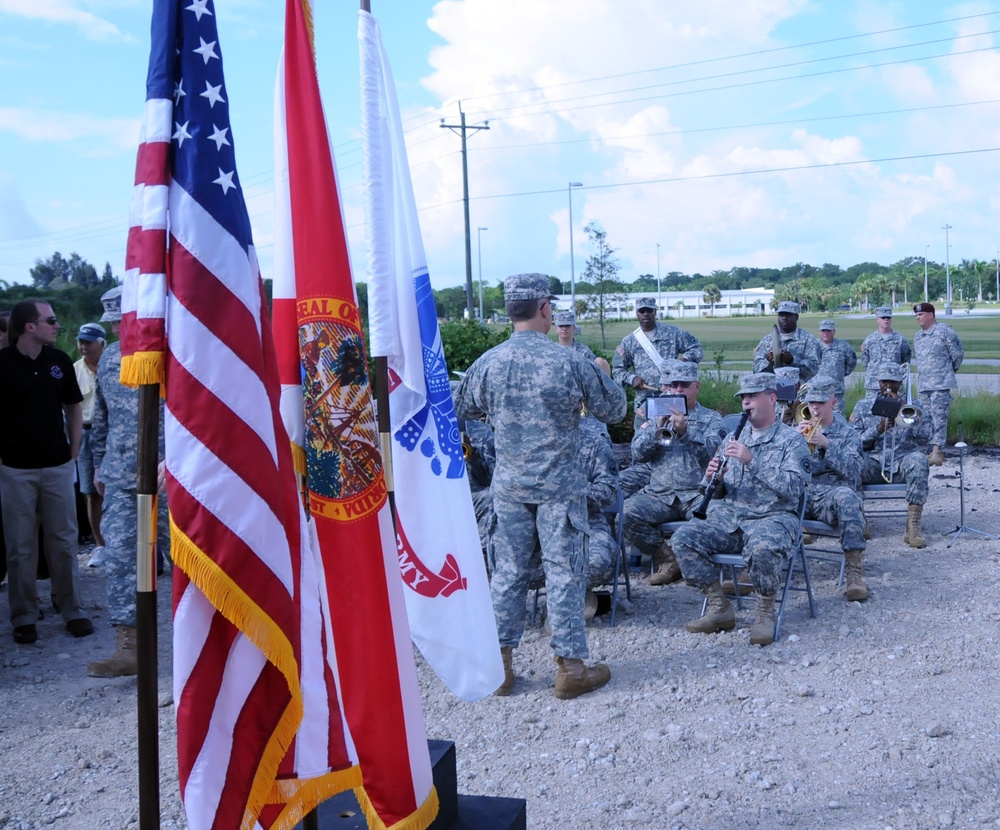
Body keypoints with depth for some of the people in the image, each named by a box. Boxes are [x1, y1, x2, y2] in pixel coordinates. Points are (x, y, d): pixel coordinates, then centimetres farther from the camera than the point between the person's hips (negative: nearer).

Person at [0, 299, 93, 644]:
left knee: (64, 541, 9)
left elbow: (73, 408, 12)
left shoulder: (59, 361, 2)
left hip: (58, 467, 3)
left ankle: (72, 610, 19)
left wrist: (74, 452, 6)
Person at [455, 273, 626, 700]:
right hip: (559, 486, -3)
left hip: (508, 485, 3)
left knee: (508, 571, 11)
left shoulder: (488, 363, -4)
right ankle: (570, 667, 12)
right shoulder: (570, 362, -13)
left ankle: (499, 664, 18)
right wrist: (603, 378, 17)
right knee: (564, 573, 5)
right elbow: (614, 410, -1)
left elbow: (462, 408, 14)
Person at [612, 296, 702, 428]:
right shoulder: (629, 342, 10)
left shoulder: (672, 333, 7)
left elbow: (696, 348, 9)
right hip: (645, 401, 1)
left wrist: (684, 360, -11)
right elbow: (617, 369, 12)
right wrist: (631, 379, -7)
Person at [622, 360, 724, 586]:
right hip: (659, 494, 3)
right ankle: (668, 560, -4)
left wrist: (685, 431, -23)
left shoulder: (711, 418, 12)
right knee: (626, 513, -24)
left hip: (698, 493, -2)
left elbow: (712, 452, -7)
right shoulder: (654, 417, 19)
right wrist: (658, 426, -8)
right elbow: (638, 453, 5)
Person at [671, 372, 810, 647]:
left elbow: (793, 488, -14)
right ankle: (719, 607, -5)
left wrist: (752, 461, -20)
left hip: (773, 518, -5)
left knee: (763, 548, -39)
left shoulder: (791, 440, 2)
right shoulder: (733, 438, 17)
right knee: (683, 539, -18)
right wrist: (712, 477, -7)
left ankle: (765, 611, -13)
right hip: (728, 517, 5)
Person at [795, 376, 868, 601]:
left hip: (832, 495, -1)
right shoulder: (799, 430, 21)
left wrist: (827, 445, -16)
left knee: (847, 495, -38)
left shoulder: (847, 434, 14)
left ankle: (853, 572, -39)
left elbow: (852, 472, -4)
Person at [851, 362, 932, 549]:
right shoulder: (863, 406, 17)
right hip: (873, 463, 0)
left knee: (918, 460, -36)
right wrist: (878, 429, -10)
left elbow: (925, 435, -2)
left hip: (903, 460, 0)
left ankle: (913, 526, -35)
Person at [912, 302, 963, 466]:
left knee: (939, 418, -10)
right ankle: (933, 451, 15)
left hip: (940, 385, -7)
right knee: (927, 419, 9)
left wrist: (950, 370, 10)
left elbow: (958, 354, -2)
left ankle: (937, 450, -11)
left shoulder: (945, 331, -8)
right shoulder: (918, 336, 15)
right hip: (923, 384, 7)